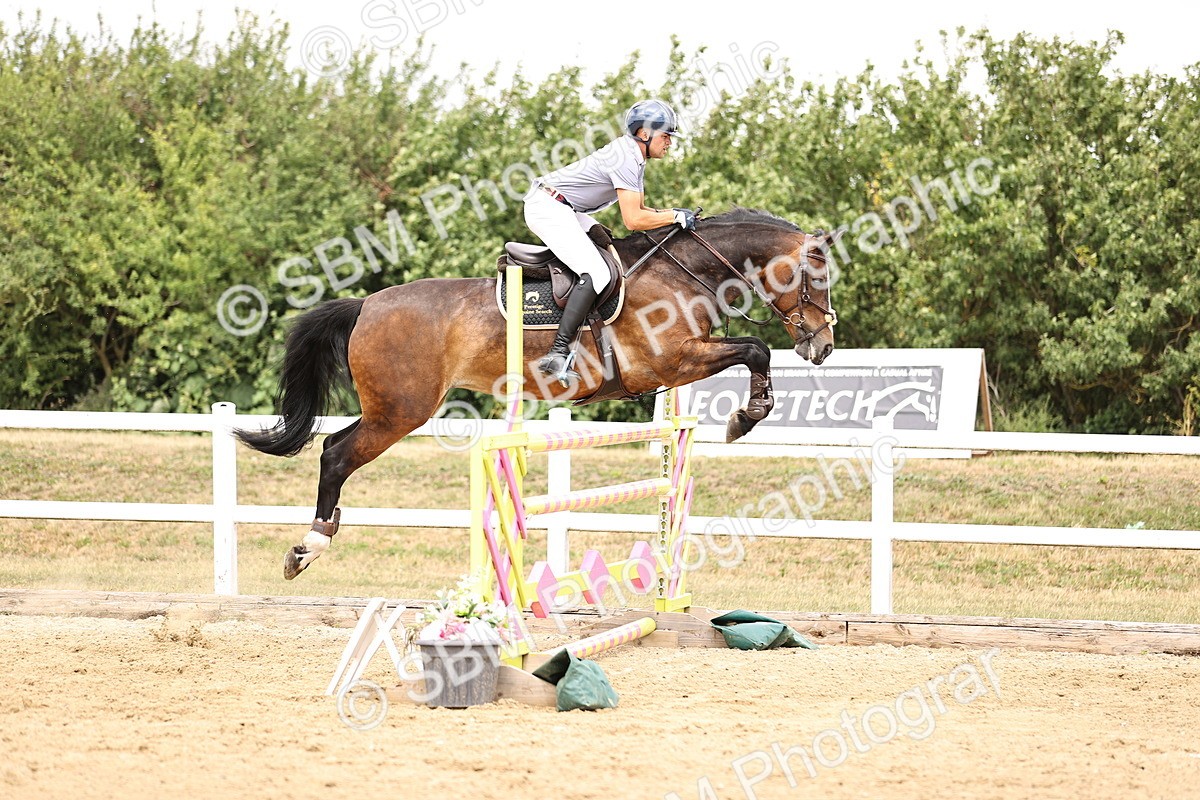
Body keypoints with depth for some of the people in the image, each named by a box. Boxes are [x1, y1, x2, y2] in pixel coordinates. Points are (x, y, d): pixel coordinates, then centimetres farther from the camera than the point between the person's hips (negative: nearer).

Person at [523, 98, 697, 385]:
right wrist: (675, 217, -12)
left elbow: (638, 209, 21)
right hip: (549, 208, -11)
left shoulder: (633, 156, 15)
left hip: (558, 207, 11)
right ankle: (557, 353, -28)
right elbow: (633, 220, -21)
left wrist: (669, 213, 5)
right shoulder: (625, 159, -18)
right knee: (597, 273, -20)